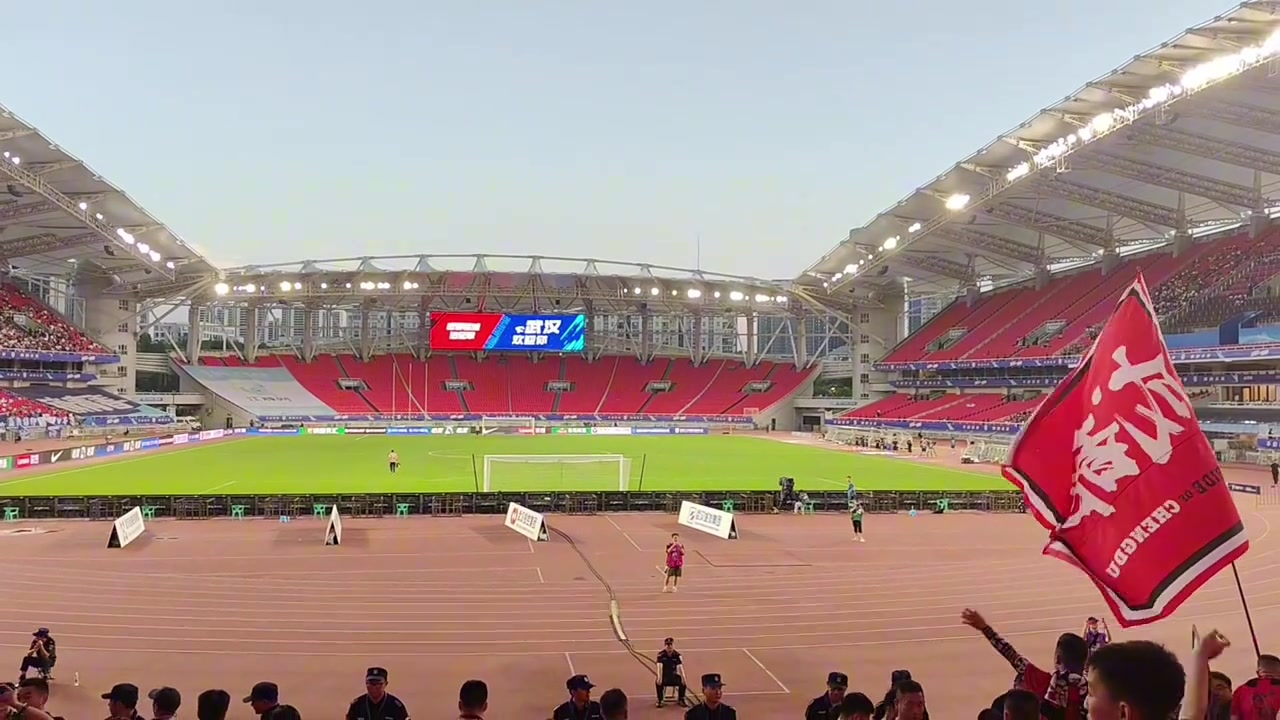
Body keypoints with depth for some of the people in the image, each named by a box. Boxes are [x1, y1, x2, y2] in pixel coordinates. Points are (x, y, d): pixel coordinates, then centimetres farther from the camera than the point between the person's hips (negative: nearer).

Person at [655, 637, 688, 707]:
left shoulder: (677, 655, -6)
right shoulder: (661, 654, -11)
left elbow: (680, 667, -15)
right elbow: (660, 667, -21)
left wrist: (683, 677, -33)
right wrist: (659, 677, -38)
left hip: (674, 675, 2)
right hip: (664, 675, -2)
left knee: (683, 681, -25)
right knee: (658, 681, -34)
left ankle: (681, 699, 0)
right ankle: (660, 700, -13)